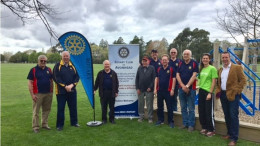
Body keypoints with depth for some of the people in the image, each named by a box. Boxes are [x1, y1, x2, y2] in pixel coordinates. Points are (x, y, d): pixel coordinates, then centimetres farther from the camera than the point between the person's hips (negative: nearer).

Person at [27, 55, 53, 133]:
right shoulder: (33, 70, -2)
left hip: (48, 94, 4)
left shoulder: (49, 70, 10)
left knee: (46, 110, 12)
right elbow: (30, 83, -5)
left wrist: (51, 92, 10)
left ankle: (45, 124, 26)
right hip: (38, 94, -4)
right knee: (36, 111, 1)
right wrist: (32, 94, -11)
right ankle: (35, 127, 12)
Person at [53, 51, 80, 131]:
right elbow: (56, 78, -9)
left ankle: (74, 122, 27)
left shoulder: (73, 66, 8)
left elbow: (77, 77, 4)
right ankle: (60, 125, 16)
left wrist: (71, 85, -11)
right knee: (60, 108, 3)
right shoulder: (57, 66, -2)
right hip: (61, 91, -3)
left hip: (72, 90, 3)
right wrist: (65, 86, -16)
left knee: (73, 107, 11)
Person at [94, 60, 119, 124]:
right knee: (103, 107, 8)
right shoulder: (100, 73, 4)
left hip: (111, 93, 0)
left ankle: (112, 119, 20)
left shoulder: (113, 73, 4)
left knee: (112, 107, 8)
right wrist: (95, 89, -1)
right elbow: (97, 82, 7)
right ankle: (104, 119, 20)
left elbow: (116, 83, 6)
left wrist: (116, 92, 3)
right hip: (103, 93, 0)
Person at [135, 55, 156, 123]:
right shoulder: (139, 68, 7)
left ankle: (150, 117, 15)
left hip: (149, 90, -3)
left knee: (149, 104, 5)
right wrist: (137, 88, -1)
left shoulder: (152, 68, -1)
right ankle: (141, 116, 23)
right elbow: (137, 79, 6)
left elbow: (154, 79, -5)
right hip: (140, 90, 3)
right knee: (140, 104, 10)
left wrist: (150, 87, -11)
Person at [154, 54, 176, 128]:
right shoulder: (159, 69, 9)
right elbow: (156, 79, 11)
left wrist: (172, 89, -11)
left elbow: (174, 79, -5)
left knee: (169, 107, 2)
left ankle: (171, 121, 13)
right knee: (159, 106, 12)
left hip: (168, 91, -4)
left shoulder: (171, 69, -3)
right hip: (159, 90, 4)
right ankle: (160, 120, 25)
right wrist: (155, 89, 5)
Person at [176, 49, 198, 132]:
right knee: (183, 108, 12)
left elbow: (194, 76, -10)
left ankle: (191, 125, 12)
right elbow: (177, 75, 2)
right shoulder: (180, 64, 8)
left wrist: (187, 86, -14)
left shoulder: (194, 63, -3)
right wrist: (183, 86, -9)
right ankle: (185, 123, 22)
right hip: (181, 88, 4)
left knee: (191, 108, 3)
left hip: (191, 89, -4)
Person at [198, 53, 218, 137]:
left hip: (208, 92, -6)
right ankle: (204, 127, 27)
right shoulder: (201, 69, 11)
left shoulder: (212, 68, -7)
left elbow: (214, 82, -11)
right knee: (201, 111, 12)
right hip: (201, 91, 6)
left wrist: (210, 93, -15)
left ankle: (211, 130, 15)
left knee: (209, 112, 1)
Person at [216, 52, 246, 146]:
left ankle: (234, 138, 3)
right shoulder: (220, 70, 13)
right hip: (223, 95, 6)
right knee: (227, 116, 13)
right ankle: (229, 133, 28)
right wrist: (218, 90, 3)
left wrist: (236, 91, -13)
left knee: (233, 116, -4)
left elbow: (243, 80, -7)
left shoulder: (237, 67, -4)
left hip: (233, 95, -6)